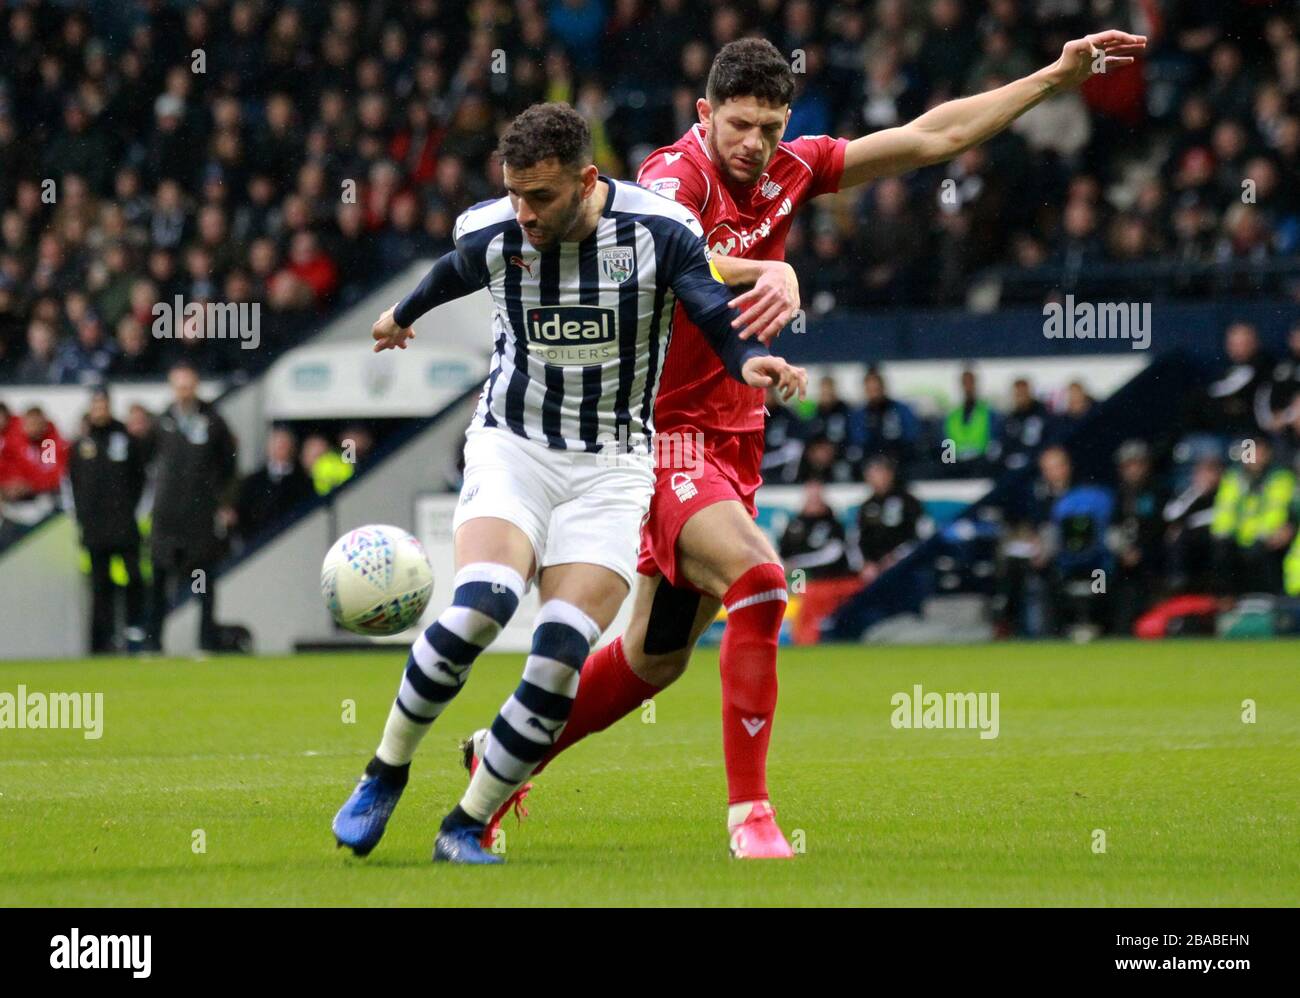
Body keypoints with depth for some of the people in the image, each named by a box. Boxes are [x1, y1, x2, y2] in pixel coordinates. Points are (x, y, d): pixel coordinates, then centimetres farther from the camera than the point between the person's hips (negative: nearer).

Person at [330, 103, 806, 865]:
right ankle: (386, 774, -7)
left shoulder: (662, 231, -12)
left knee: (561, 661, -15)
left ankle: (467, 828, -1)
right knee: (478, 609, -27)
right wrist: (403, 315, 39)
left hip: (612, 466, 0)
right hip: (512, 449, 0)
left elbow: (720, 320, -5)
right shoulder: (489, 235, -6)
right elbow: (452, 275, 18)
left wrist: (751, 361, -28)